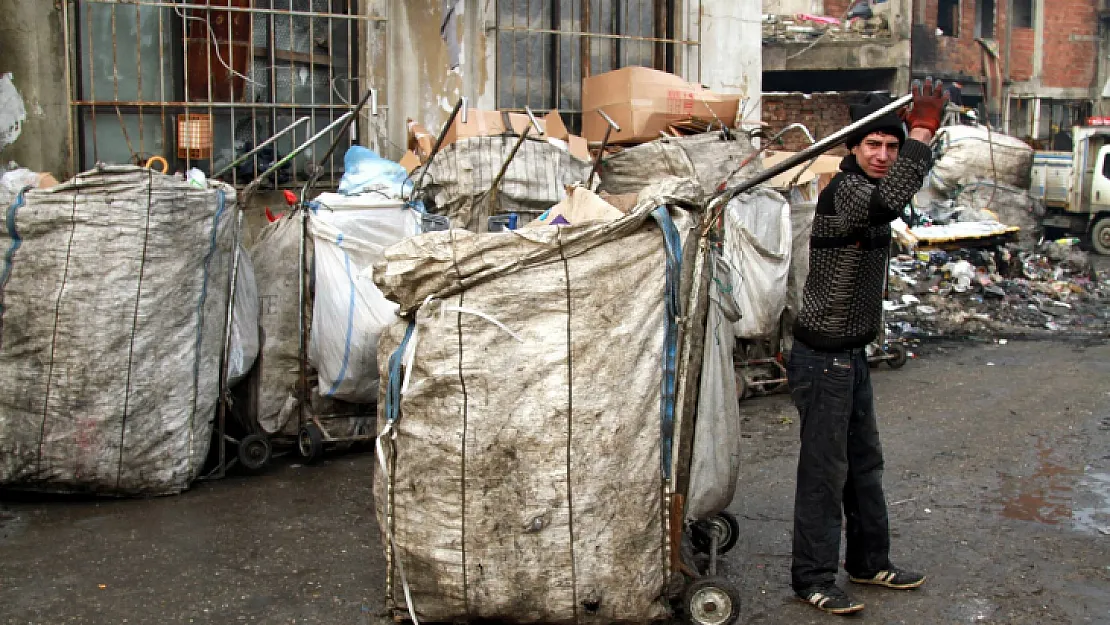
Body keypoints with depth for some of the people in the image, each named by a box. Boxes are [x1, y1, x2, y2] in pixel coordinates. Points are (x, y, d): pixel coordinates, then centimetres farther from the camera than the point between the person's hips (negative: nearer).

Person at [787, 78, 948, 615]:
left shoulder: (867, 188, 9)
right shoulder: (844, 192, -21)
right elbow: (889, 201, -41)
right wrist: (922, 131, -36)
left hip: (852, 354, 10)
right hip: (822, 358, -10)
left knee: (864, 462, 18)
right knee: (824, 470, -3)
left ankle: (870, 561, 32)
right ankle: (812, 580, 7)